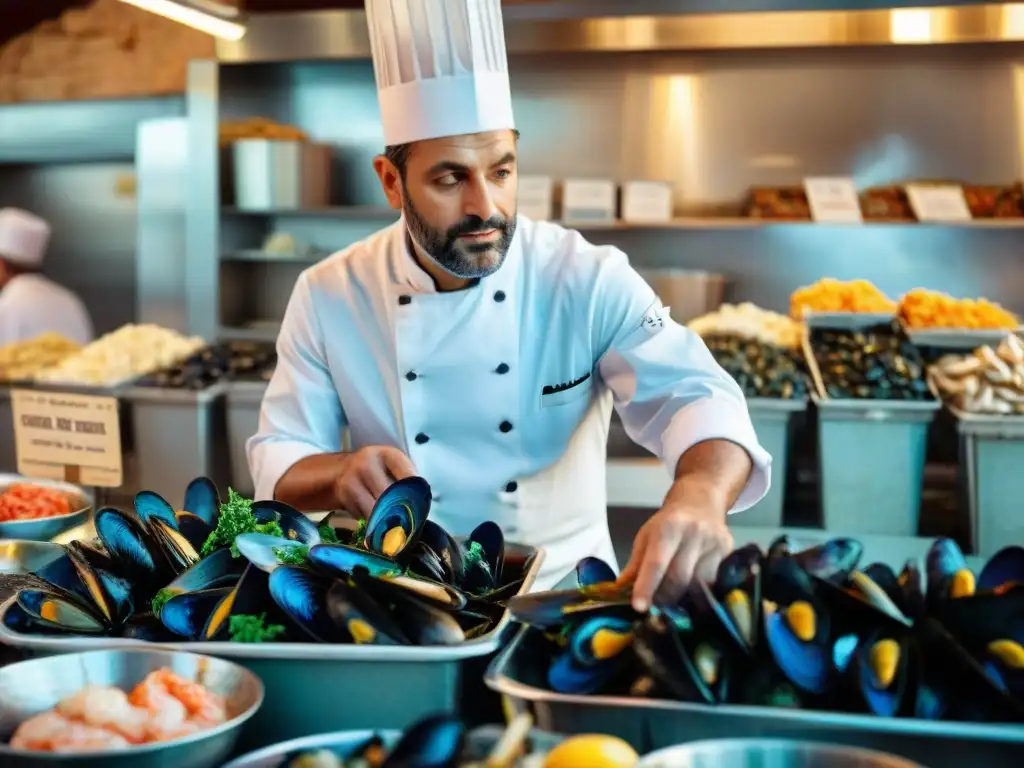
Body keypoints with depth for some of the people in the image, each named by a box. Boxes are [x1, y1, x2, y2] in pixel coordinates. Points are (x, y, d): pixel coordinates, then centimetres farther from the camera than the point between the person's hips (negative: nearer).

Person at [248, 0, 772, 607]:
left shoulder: (590, 279, -8)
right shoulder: (328, 298, -4)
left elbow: (694, 397, -17)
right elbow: (280, 462, 1)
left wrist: (700, 495, -40)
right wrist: (342, 474, -23)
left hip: (567, 594, -1)